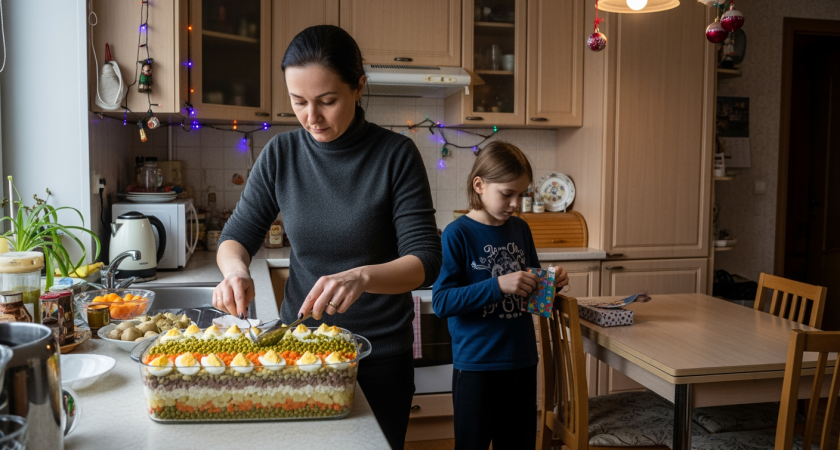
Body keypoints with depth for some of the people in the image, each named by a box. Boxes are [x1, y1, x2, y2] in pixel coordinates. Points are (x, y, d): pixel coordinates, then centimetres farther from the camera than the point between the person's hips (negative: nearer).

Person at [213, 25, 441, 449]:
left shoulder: (397, 155, -13)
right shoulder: (281, 154, -4)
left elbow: (425, 259, -16)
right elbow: (238, 234, 3)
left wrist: (362, 277, -35)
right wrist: (235, 269, -20)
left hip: (380, 354, -2)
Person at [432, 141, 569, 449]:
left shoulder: (520, 230, 6)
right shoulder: (458, 234, -12)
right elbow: (441, 301, -18)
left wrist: (551, 282, -2)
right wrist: (497, 285, -25)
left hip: (523, 361, 6)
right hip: (476, 366, -5)